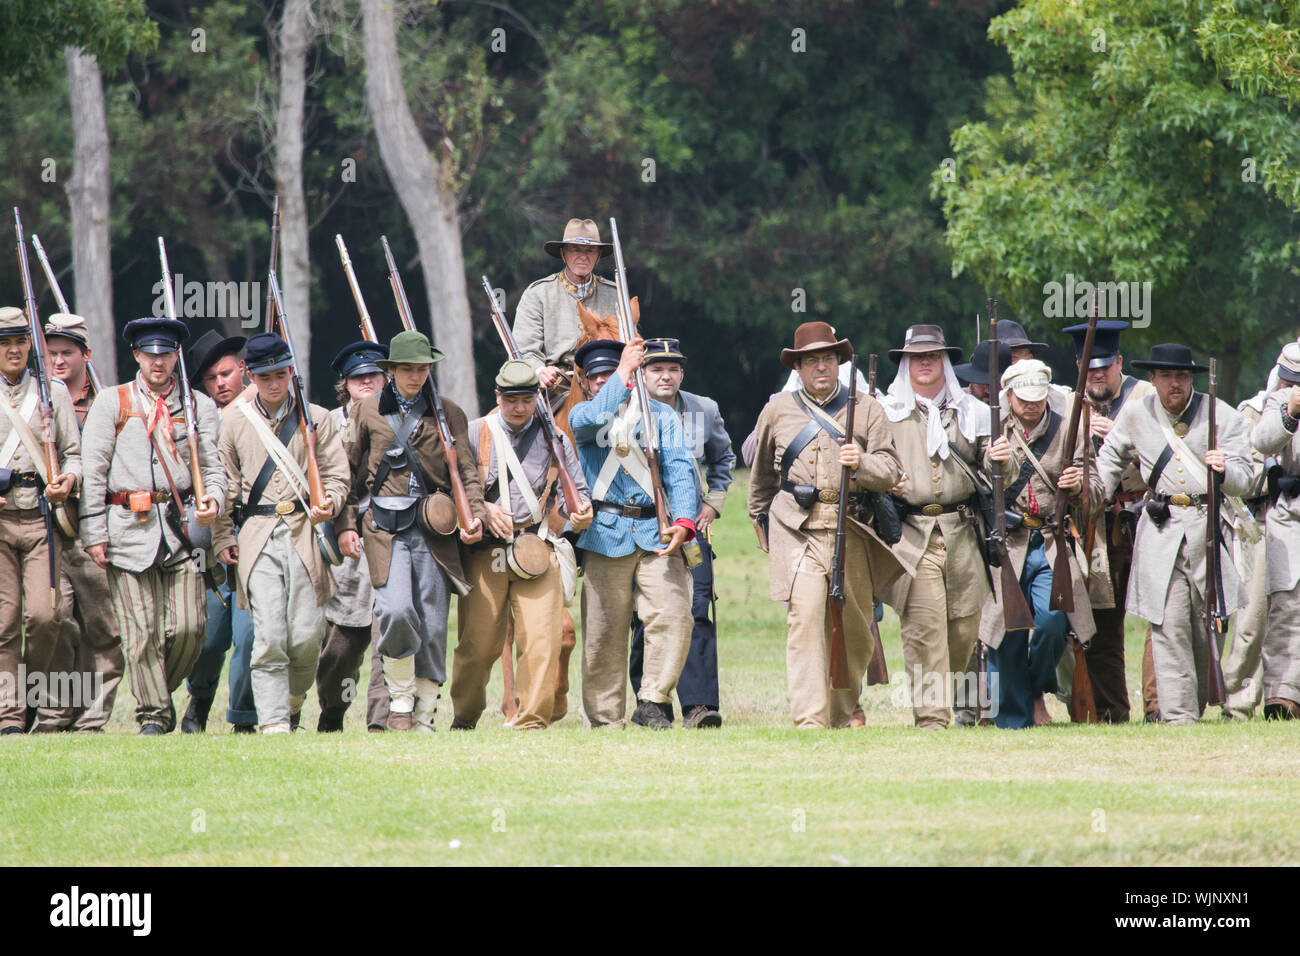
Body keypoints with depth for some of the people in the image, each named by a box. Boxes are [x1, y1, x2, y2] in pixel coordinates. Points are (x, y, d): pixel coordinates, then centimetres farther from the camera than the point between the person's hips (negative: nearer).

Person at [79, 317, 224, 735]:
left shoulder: (199, 406, 14)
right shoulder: (111, 402, 8)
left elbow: (212, 466, 11)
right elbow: (92, 470, 4)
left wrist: (212, 501, -12)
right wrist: (94, 533, -4)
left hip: (183, 525, 2)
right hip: (130, 528, -2)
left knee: (189, 627, -6)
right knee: (141, 631, -5)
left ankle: (162, 692, 19)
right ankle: (153, 714, 3)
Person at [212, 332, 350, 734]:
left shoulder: (316, 419, 10)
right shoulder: (235, 421, 10)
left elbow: (337, 475, 12)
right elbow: (224, 484, 14)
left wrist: (328, 503, -10)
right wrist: (222, 538, 7)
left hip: (305, 533, 1)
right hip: (257, 537, -1)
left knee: (306, 636, -3)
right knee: (269, 637, -12)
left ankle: (292, 705, 22)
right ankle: (273, 722, -11)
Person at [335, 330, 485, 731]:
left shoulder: (449, 414, 11)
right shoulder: (369, 411, 10)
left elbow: (468, 472, 8)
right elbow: (349, 471, 13)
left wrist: (476, 514, -9)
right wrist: (346, 524, 4)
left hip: (433, 529, 1)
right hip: (385, 528, -1)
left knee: (433, 626, -1)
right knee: (396, 610, -20)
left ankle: (424, 716, 9)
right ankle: (400, 696, -1)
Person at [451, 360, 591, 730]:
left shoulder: (554, 439, 12)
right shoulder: (475, 434, 6)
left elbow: (574, 489, 16)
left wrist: (579, 511, -6)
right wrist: (483, 508, -12)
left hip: (537, 548, 1)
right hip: (485, 551, -1)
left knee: (541, 640, -11)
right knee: (478, 641, -1)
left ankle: (533, 720, -5)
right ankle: (464, 717, 19)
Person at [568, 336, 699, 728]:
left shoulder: (660, 414, 12)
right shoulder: (582, 414, 12)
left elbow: (679, 470, 1)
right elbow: (595, 420, -14)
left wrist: (684, 521, -14)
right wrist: (624, 372, -19)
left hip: (657, 533, 0)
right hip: (606, 534, 0)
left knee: (673, 616, -14)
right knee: (603, 630, 0)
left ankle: (653, 703, -5)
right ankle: (605, 718, 8)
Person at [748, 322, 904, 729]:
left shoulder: (866, 408, 9)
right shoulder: (778, 410, 10)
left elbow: (891, 471, 4)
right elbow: (761, 474, 25)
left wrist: (861, 463, -16)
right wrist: (760, 521, 30)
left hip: (853, 530, 2)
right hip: (797, 530, -2)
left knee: (854, 627, 8)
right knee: (805, 614, -19)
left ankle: (841, 716, 28)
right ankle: (809, 719, -23)